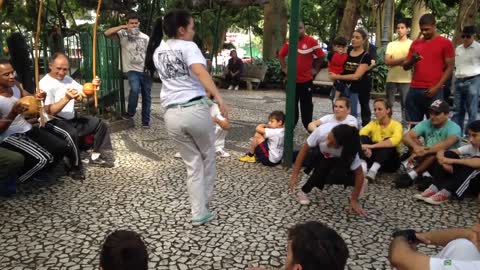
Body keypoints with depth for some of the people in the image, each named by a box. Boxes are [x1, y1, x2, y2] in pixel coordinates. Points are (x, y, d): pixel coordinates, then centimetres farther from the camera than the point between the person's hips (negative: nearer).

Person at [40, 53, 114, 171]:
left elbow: (84, 93, 8)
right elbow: (49, 112, -24)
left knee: (101, 124, 8)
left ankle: (96, 156, 17)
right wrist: (66, 98, -36)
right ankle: (75, 167, -20)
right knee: (71, 133, -38)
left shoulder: (67, 79, 10)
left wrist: (93, 85, -14)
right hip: (54, 121, -8)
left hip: (73, 118, 9)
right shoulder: (44, 84, -14)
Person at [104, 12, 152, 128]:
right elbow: (107, 33, -12)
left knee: (146, 96, 6)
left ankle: (145, 121, 20)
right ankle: (130, 113, -4)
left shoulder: (145, 37, 8)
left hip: (145, 70, 3)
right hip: (132, 70, -3)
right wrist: (122, 27, -16)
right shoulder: (123, 34, 1)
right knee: (135, 89, -28)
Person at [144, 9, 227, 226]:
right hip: (195, 109, -5)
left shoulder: (157, 52, 18)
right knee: (208, 157, 19)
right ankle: (204, 205, 31)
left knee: (192, 163, 15)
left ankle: (199, 212, 12)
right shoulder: (188, 46, -3)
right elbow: (199, 71, -23)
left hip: (172, 115, 5)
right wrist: (218, 97, -32)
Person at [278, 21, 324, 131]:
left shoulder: (311, 41, -9)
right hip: (292, 80, 3)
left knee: (306, 105, 5)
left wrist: (316, 69, -2)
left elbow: (321, 56, -2)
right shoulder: (289, 42, 4)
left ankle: (308, 127, 15)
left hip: (306, 80, -3)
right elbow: (281, 55, 15)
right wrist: (284, 68, 8)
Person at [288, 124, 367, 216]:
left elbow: (359, 174, -28)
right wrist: (294, 175, -27)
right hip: (322, 155, 1)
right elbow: (304, 149, -28)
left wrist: (354, 200, -24)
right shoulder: (322, 131, -40)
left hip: (340, 161, -1)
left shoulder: (349, 149, -39)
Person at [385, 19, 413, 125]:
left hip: (406, 80, -2)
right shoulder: (391, 44, 10)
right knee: (388, 104, 7)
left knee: (405, 105, 3)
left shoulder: (412, 44, 3)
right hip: (391, 79, 3)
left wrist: (395, 61, -17)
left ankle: (405, 124, 11)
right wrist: (403, 59, -15)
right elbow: (387, 61, -4)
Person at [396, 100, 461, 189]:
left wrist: (424, 151, -45)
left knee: (440, 149, -34)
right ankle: (425, 174, -29)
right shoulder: (425, 124, -5)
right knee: (412, 140, -15)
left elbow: (447, 144, -38)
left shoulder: (454, 128, -16)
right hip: (427, 161, 4)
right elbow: (406, 137, -20)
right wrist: (416, 147, -41)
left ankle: (411, 175, -29)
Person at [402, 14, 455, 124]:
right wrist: (412, 60, -8)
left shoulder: (445, 43, 2)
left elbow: (449, 67, -2)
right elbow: (405, 66, 15)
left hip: (433, 91, -4)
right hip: (414, 90, 4)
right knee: (412, 125, 7)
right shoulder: (415, 43, 14)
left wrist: (437, 87, -12)